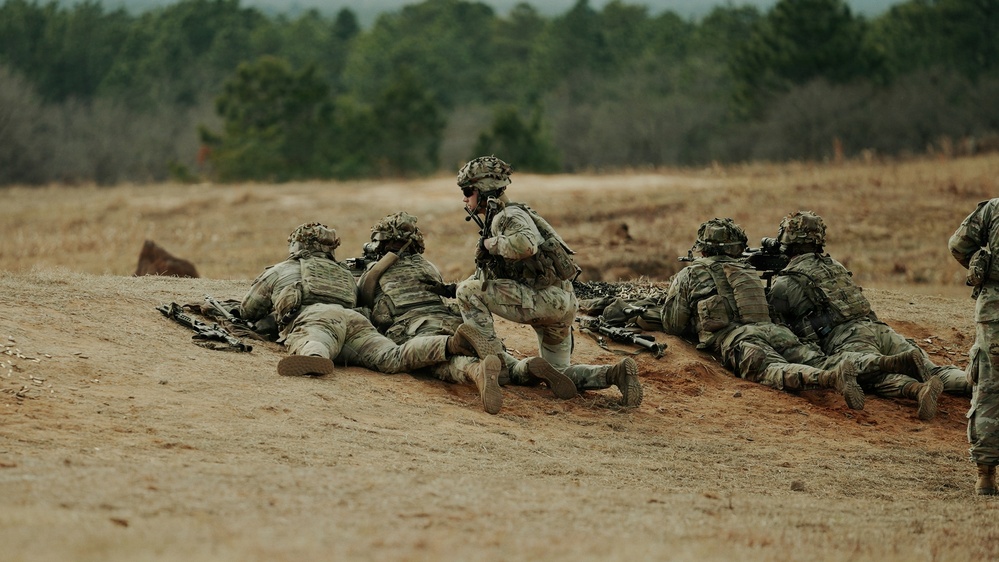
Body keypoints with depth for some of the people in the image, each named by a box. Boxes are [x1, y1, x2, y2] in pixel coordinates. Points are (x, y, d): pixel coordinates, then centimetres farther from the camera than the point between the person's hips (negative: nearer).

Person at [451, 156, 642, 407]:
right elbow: (488, 275, 30)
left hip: (547, 297, -11)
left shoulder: (508, 216, -11)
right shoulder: (494, 220, 21)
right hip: (557, 303, 11)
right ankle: (616, 373, 1)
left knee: (468, 292, -12)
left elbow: (525, 245, -34)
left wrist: (491, 244, -17)